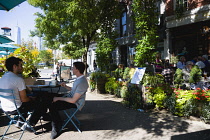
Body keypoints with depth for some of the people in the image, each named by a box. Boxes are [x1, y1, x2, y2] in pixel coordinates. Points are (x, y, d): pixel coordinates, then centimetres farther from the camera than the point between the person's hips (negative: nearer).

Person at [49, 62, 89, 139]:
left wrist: (58, 98, -19)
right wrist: (66, 86, 8)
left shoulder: (82, 82, -29)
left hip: (75, 103, -10)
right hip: (70, 97, 10)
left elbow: (73, 100, -27)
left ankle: (57, 127, 8)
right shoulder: (79, 78, 3)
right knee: (52, 98, 8)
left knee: (52, 107, -16)